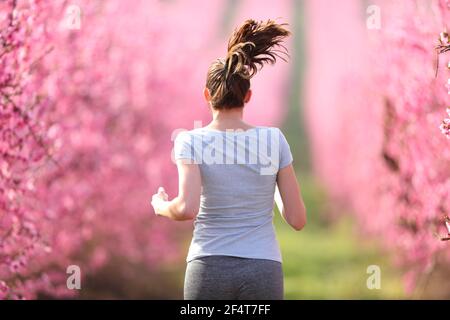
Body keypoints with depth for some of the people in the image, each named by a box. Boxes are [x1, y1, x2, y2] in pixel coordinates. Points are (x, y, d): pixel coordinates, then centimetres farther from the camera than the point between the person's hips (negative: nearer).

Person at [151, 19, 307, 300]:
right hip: (262, 274, 0)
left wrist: (162, 206, 5)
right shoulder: (274, 140, 0)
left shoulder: (191, 142, -4)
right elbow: (298, 219, 2)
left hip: (209, 272, 0)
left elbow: (187, 209, -19)